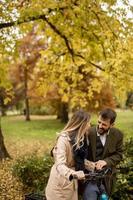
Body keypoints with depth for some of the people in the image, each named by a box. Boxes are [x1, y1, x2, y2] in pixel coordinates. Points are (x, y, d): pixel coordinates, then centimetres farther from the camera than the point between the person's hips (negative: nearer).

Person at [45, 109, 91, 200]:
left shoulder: (81, 138, 3)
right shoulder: (64, 138, -23)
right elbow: (59, 164, -33)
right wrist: (72, 174, -49)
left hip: (72, 182, 7)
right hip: (61, 182, -7)